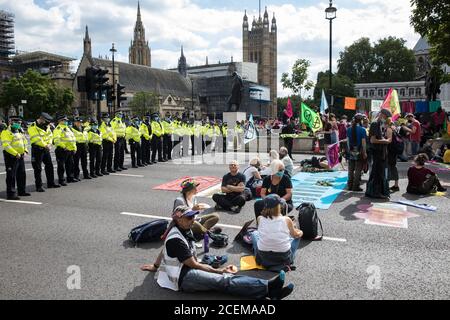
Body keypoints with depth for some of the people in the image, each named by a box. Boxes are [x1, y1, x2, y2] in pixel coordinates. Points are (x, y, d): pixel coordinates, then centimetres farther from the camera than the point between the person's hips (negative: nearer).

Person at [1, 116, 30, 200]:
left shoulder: (19, 132, 16)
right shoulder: (6, 132, -12)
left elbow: (24, 142, 26)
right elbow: (6, 146, -21)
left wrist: (25, 151, 10)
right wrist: (16, 154, -24)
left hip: (20, 156, 9)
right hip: (11, 156, -9)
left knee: (21, 175, 16)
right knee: (11, 176, -5)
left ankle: (22, 191, 28)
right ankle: (11, 194, 0)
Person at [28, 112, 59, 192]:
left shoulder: (46, 126, 11)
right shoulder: (33, 127, -13)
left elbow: (50, 135, 9)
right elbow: (37, 139, -21)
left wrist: (49, 144, -8)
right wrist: (45, 146, -21)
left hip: (46, 149, 8)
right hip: (37, 149, -7)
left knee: (49, 166, 13)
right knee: (38, 169, -1)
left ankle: (51, 183, 25)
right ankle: (39, 186, 5)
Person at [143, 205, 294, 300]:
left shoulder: (184, 230, 9)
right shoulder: (175, 240, -20)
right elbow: (194, 265, -17)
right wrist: (218, 270, -10)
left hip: (188, 270, 8)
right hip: (183, 277, -8)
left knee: (228, 277, -16)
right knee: (223, 281, -27)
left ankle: (267, 292, -31)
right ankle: (268, 287, -39)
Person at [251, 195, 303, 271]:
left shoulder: (260, 219, -8)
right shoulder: (286, 220, -13)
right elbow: (295, 235, 8)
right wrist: (300, 232, 31)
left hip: (263, 259, 2)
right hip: (284, 258, -2)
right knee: (297, 236, 23)